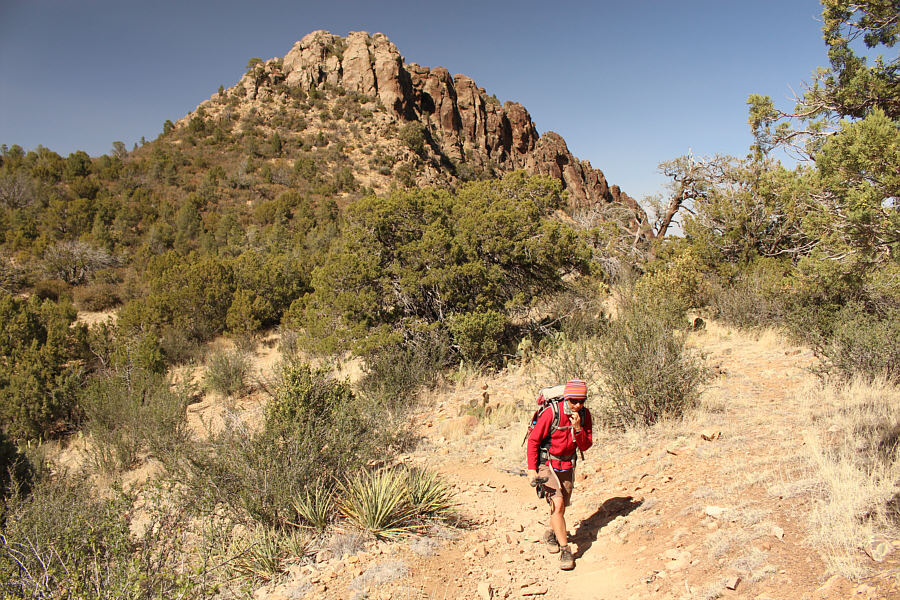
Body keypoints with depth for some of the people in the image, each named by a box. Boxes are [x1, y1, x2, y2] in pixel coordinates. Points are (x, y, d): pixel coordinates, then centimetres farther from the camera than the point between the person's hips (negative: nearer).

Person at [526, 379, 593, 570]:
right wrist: (532, 468, -16)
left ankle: (552, 534, 44)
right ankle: (565, 551, -11)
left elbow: (585, 446, -8)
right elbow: (533, 440, -16)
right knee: (557, 503, -19)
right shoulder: (551, 413, -25)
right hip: (547, 463, -5)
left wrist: (578, 428, -26)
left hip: (567, 464, 5)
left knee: (562, 505, 16)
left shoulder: (584, 414, -10)